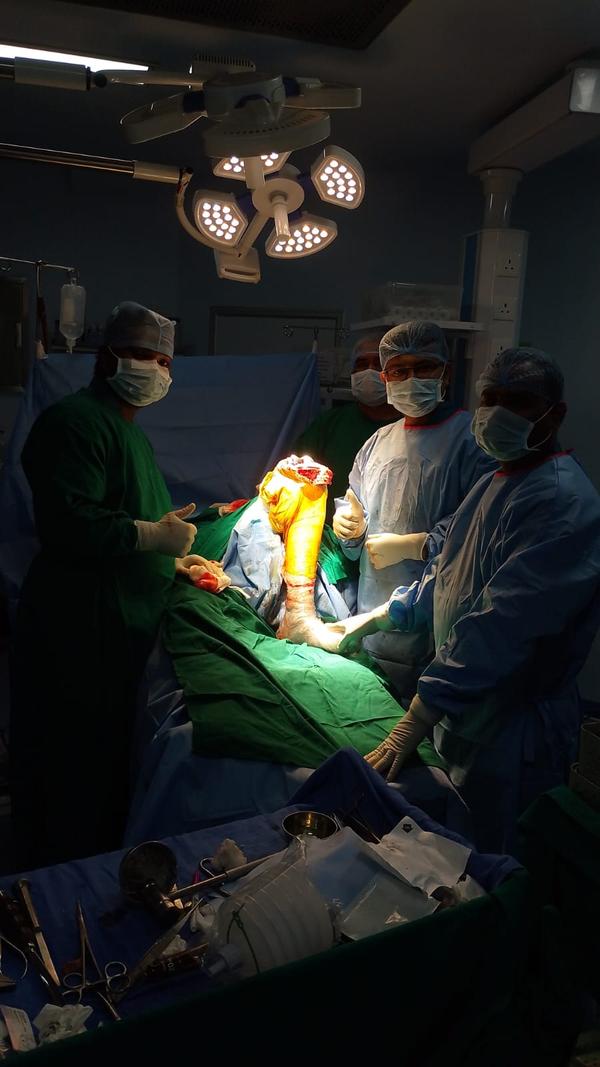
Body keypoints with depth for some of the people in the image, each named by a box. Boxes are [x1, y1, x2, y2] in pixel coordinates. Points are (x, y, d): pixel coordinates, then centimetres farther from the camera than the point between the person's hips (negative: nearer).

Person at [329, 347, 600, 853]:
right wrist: (384, 614, 16)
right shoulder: (497, 481, 8)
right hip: (463, 706, 9)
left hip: (513, 724, -8)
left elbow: (498, 626, -32)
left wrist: (419, 719, -33)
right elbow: (450, 574, 20)